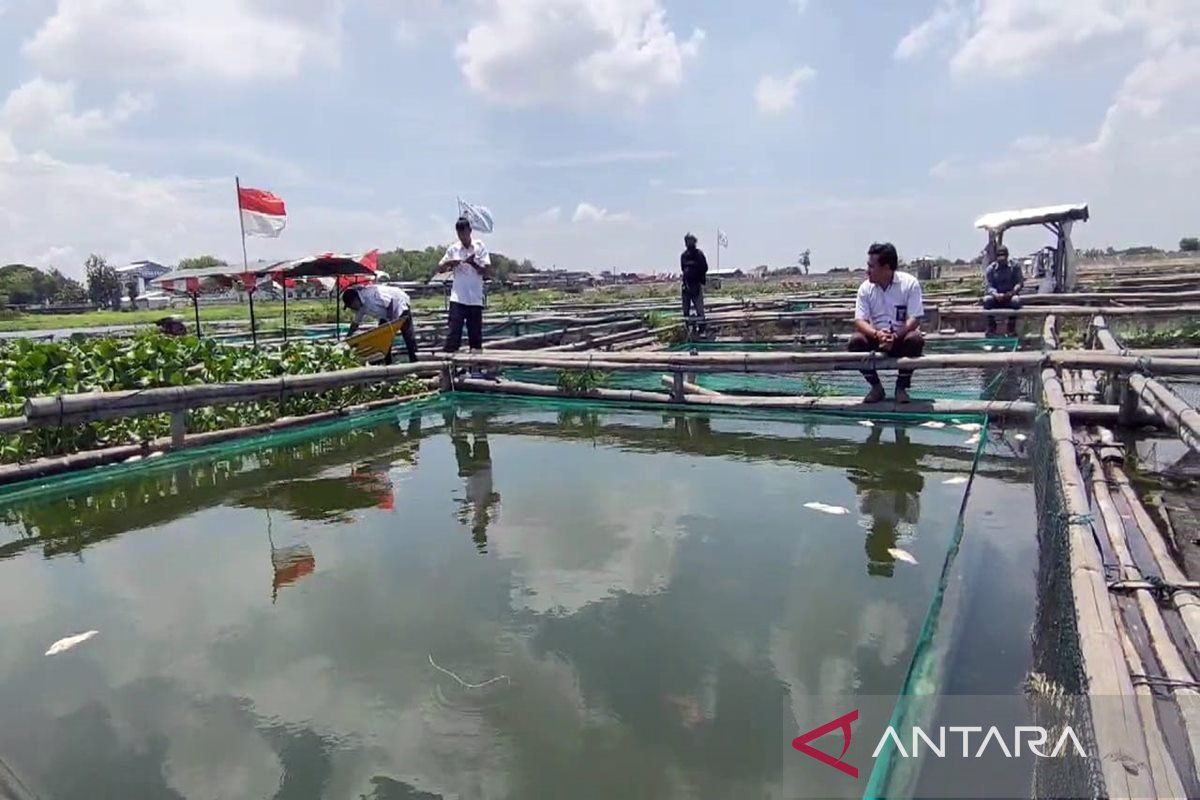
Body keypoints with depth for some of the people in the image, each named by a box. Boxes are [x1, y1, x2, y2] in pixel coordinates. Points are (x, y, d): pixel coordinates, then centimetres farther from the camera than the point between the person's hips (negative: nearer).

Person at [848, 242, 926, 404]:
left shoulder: (909, 283, -9)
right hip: (876, 338, 2)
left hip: (902, 338, -2)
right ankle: (876, 386, -7)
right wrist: (876, 334, -31)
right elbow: (860, 321, -11)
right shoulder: (865, 288, -3)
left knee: (915, 339, -34)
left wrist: (895, 336, -31)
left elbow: (914, 319, -14)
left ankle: (901, 386, -10)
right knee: (855, 341, -27)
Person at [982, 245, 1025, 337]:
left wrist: (1013, 292, -24)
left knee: (1016, 300, -35)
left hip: (1010, 295, 0)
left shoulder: (1015, 266, 2)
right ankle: (991, 327, -17)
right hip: (996, 296, 0)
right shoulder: (991, 268, 1)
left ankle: (1012, 328, -20)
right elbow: (988, 286, -6)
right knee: (987, 300, -33)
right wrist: (996, 294, -27)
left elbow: (1020, 283, -2)